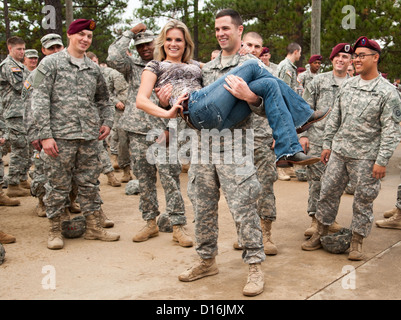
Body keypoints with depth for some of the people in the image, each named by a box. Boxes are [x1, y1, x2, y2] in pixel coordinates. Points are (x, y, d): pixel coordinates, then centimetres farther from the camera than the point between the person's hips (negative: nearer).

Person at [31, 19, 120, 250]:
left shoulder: (94, 68, 14)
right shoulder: (51, 63, 0)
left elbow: (103, 99, 26)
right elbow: (40, 100, -6)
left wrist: (107, 121, 9)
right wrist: (45, 135, -13)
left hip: (89, 137, 4)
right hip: (60, 136, -4)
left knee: (90, 182, 10)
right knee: (58, 185, 3)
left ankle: (94, 227, 21)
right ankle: (55, 230, 17)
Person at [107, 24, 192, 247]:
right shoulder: (132, 66, 10)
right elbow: (114, 58, -9)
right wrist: (129, 33, -1)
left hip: (164, 130, -2)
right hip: (138, 132, 2)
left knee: (170, 178, -6)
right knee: (144, 180, 9)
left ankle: (178, 226, 1)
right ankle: (151, 223, 21)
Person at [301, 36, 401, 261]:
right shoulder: (348, 86, 9)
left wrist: (382, 161, -15)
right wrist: (327, 144, 12)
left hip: (366, 157, -5)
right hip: (339, 152, 5)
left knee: (364, 200, 6)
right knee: (328, 192, 9)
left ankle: (357, 242, 21)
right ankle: (321, 234, 25)